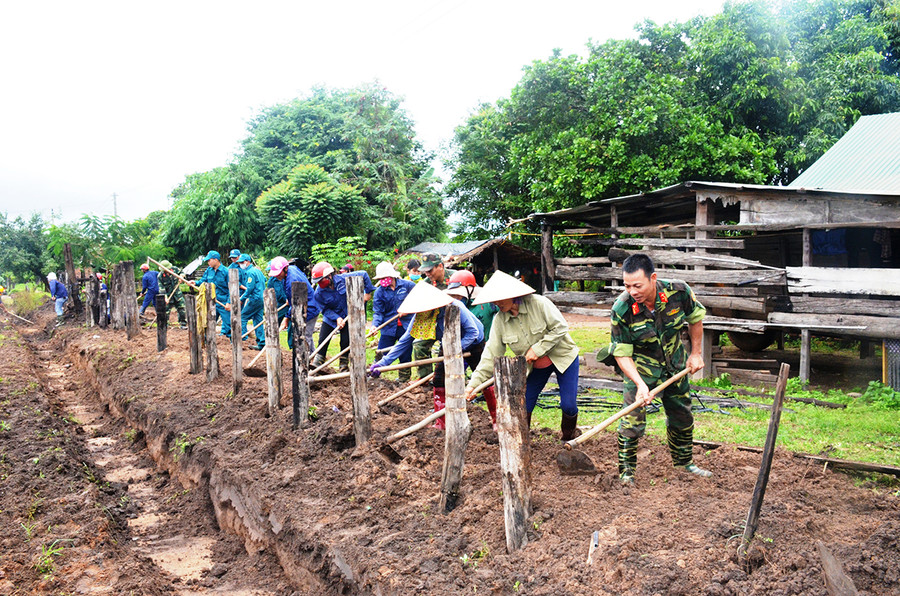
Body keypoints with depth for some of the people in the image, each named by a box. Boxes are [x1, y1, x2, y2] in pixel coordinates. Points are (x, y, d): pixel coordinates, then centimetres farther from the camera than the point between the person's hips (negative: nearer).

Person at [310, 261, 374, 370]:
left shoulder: (343, 279, -20)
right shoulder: (319, 293, -17)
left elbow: (363, 274, -10)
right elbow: (324, 309, -10)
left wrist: (368, 292, -8)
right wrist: (336, 318, -23)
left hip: (347, 316, -1)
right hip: (330, 317, 1)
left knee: (346, 342, 0)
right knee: (323, 340, -3)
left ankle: (343, 364, 17)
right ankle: (317, 362, 8)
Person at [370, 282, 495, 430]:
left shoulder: (455, 308, -36)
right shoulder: (419, 316, -20)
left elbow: (473, 331, -30)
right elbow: (405, 341, -20)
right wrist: (383, 362, -26)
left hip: (473, 344, -5)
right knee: (439, 381, -6)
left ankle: (496, 419, 17)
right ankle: (440, 424, 3)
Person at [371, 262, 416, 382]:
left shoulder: (407, 285, -3)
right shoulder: (379, 291, -1)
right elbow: (378, 312, -4)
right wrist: (375, 324, -22)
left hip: (406, 327, 0)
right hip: (389, 328, 0)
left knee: (405, 356, 7)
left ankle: (404, 379, 21)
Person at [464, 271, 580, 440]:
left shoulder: (538, 303, -23)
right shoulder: (499, 320, -11)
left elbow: (560, 328, -21)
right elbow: (491, 353, -12)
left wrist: (537, 349, -25)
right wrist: (474, 383, -19)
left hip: (563, 356, -4)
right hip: (534, 367, 4)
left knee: (568, 405, -7)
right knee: (523, 406, -3)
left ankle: (569, 438, 22)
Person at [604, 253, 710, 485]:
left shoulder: (678, 291, -23)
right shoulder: (621, 310, -29)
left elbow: (695, 318, -1)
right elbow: (622, 354, -22)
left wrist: (695, 353, 2)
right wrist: (640, 384, -33)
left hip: (675, 364, 3)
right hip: (640, 367, -3)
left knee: (682, 415, 15)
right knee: (633, 418, -12)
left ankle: (684, 461, 38)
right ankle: (626, 469, 6)